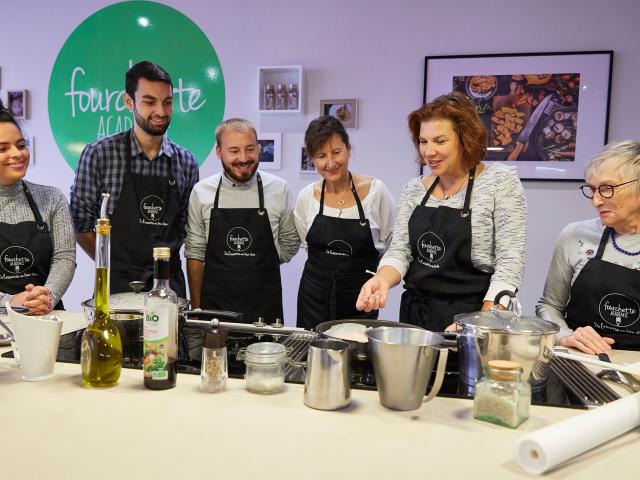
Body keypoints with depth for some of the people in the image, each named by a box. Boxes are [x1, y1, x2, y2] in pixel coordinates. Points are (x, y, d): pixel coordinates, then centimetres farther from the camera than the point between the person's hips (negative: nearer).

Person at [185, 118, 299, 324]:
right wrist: (196, 308, 2)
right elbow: (195, 253, 3)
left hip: (265, 307, 0)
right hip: (213, 306, 0)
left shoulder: (280, 190, -3)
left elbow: (290, 244, 9)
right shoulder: (201, 192, -1)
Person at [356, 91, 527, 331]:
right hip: (415, 315, 4)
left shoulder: (500, 181, -8)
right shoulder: (414, 188, 6)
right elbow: (399, 251, 4)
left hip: (469, 317, -4)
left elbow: (510, 265, -12)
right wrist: (382, 280, -18)